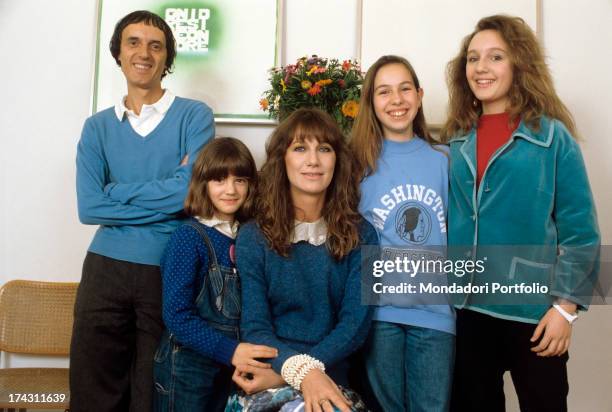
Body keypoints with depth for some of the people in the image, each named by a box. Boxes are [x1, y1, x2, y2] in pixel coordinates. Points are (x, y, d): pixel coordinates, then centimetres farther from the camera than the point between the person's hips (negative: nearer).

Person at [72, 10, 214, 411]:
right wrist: (168, 194, -12)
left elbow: (192, 190, -16)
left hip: (172, 271, -2)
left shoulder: (194, 115, -1)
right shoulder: (97, 127, 6)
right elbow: (90, 208, -7)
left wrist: (117, 190, -7)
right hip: (106, 269, 2)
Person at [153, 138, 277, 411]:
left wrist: (244, 352, -8)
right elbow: (176, 316, -18)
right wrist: (229, 350, -26)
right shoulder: (188, 238, -14)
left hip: (233, 367, 5)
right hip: (188, 366, -5)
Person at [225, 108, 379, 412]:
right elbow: (255, 328, -5)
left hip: (331, 381, 1)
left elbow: (355, 323, -5)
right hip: (267, 381, -1)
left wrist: (284, 374, -17)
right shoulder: (253, 237, 1)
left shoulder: (361, 235, 4)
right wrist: (301, 370, -26)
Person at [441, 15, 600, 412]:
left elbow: (579, 231, -8)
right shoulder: (456, 141, 6)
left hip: (532, 310, -4)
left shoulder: (552, 136, -6)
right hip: (466, 308, 4)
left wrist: (565, 306, -12)